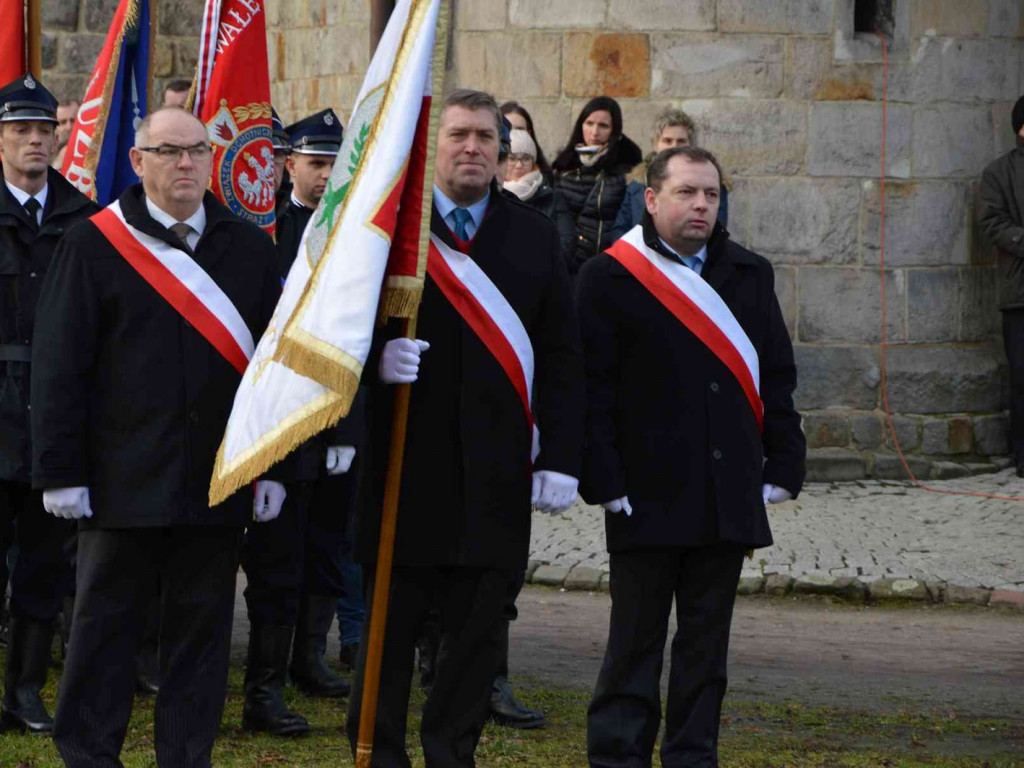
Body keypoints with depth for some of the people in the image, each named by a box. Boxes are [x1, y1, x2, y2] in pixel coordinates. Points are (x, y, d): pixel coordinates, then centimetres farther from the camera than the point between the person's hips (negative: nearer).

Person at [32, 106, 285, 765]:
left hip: (218, 483, 3)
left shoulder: (249, 248, 9)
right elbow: (60, 366, -3)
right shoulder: (94, 245, 0)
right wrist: (61, 471, -7)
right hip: (124, 482, -3)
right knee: (107, 625, 4)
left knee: (202, 632, 7)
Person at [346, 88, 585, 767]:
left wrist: (560, 458, 2)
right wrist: (377, 354, -19)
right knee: (391, 624, 3)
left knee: (477, 628, 5)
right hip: (405, 461, -2)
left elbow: (561, 359, 9)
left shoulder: (535, 237, 10)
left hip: (495, 474, 2)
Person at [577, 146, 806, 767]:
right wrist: (605, 481, -11)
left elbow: (776, 377, 14)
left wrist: (781, 467, 7)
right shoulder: (609, 277, -3)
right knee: (636, 639, -1)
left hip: (729, 500, 4)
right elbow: (593, 389, -6)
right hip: (648, 499, -4)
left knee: (707, 640, 9)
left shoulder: (751, 275, 12)